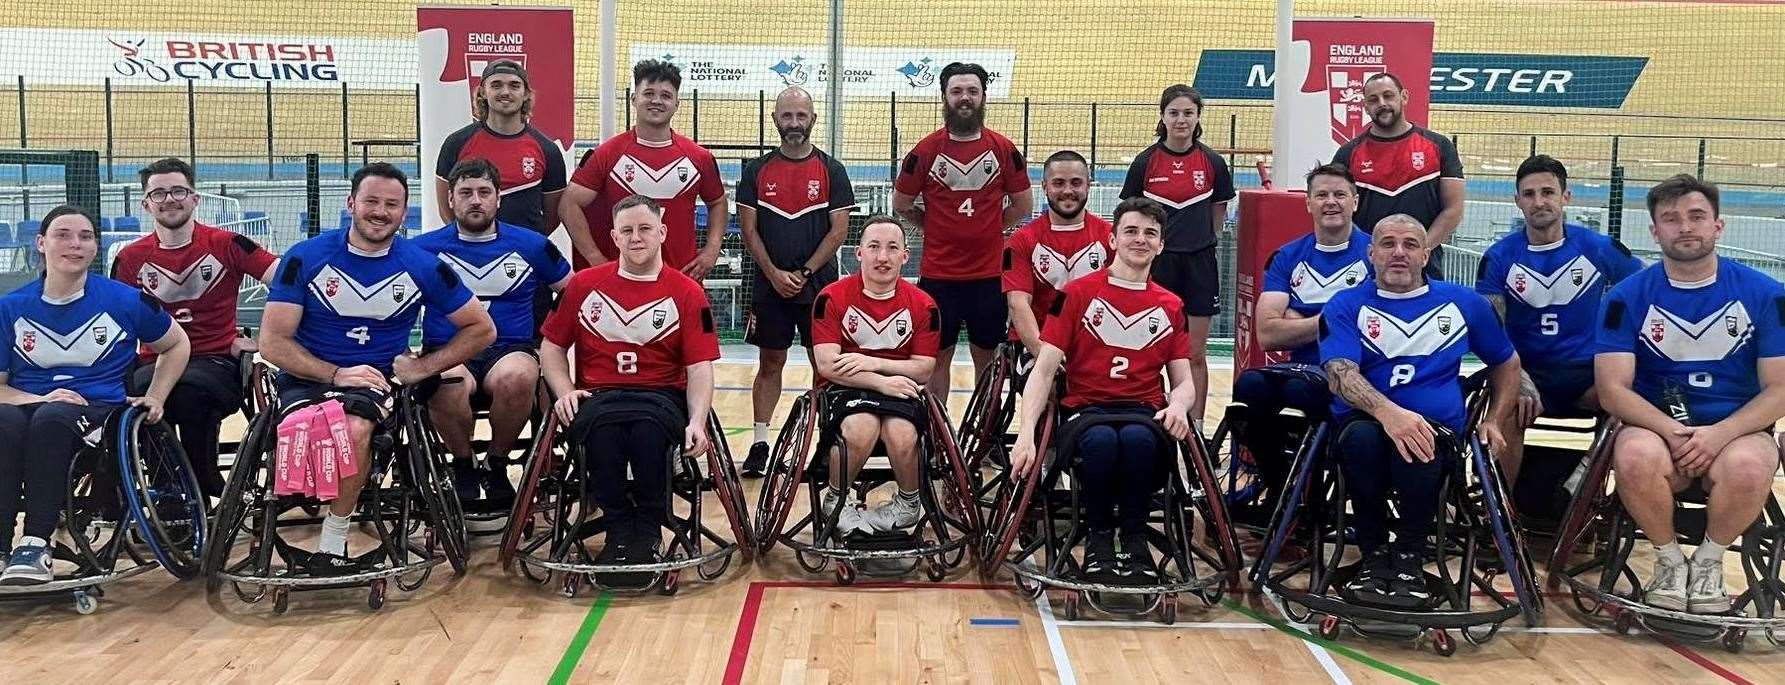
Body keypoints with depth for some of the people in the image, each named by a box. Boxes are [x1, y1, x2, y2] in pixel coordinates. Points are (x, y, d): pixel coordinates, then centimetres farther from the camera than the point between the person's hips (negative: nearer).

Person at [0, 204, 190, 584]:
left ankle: (35, 543, -34)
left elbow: (177, 345, 20)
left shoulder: (126, 301, 5)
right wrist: (41, 398, -12)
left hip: (98, 410, -1)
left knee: (53, 418, -37)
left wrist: (155, 398, 9)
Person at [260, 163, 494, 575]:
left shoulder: (422, 267, 2)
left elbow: (482, 329, 10)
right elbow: (272, 341, -3)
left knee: (355, 429, -35)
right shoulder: (306, 258, -1)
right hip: (308, 378, 0)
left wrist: (422, 367, -1)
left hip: (376, 381, 1)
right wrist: (336, 374, -16)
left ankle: (331, 547, -17)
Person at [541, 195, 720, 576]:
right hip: (597, 394, 1)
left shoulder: (687, 293, 6)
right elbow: (552, 346, 16)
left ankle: (648, 531, -13)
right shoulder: (584, 285, 12)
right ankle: (619, 528, -14)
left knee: (649, 432, -37)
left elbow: (700, 367, -1)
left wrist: (697, 421, -17)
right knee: (601, 430, -36)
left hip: (661, 394, -1)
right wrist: (565, 391, -3)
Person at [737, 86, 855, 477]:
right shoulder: (757, 171, 5)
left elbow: (839, 229, -3)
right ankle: (760, 443, 11)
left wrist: (804, 273, -10)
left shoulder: (831, 170, 1)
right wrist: (775, 274, -9)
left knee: (824, 364, 3)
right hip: (770, 285, 1)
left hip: (819, 284, -1)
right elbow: (749, 229, 2)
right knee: (770, 363, 6)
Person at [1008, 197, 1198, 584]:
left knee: (1137, 439, -36)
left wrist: (1178, 406, -12)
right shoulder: (1078, 294, 6)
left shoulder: (1170, 307, 15)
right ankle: (1099, 536, -12)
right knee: (1102, 440, -37)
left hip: (1144, 410, 1)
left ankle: (1134, 538, -14)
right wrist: (1026, 433, -15)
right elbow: (1044, 369, -1)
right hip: (1087, 408, -1)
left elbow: (1184, 382, 15)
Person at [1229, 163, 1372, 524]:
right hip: (1301, 368, 3)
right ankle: (1278, 486, -6)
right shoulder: (1287, 257, 13)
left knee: (1299, 389, -35)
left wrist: (1297, 321, -5)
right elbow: (1268, 334, 2)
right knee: (1250, 384, -29)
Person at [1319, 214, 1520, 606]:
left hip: (1436, 428, 1)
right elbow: (1340, 375, -12)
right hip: (1365, 422, 0)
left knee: (1417, 449, -37)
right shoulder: (1347, 305, 6)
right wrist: (1388, 412, -31)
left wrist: (1494, 421, 14)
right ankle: (1375, 555, -18)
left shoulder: (1463, 304, 15)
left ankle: (1410, 559, -16)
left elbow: (1507, 363, 28)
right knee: (1361, 438, -38)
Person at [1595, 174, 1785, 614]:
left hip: (1736, 432, 0)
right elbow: (1612, 389, -7)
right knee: (1637, 456, -35)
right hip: (1656, 427, 0)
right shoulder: (1629, 296, -1)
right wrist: (1674, 432, -22)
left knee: (1747, 467, -35)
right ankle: (1669, 561, -6)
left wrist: (1719, 434, -19)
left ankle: (1708, 562, -4)